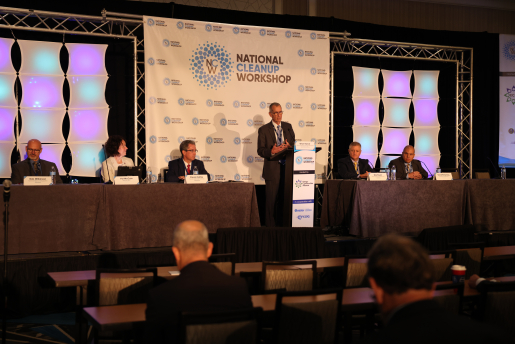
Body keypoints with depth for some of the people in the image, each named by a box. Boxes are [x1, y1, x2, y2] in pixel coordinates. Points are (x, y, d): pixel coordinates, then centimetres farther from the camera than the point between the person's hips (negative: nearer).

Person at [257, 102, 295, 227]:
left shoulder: (288, 127, 12)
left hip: (288, 168, 4)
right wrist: (271, 152, -22)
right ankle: (271, 227, 5)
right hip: (273, 170, -4)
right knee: (272, 201, -2)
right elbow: (260, 151, -3)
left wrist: (289, 146, -9)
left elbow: (294, 144, 15)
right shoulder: (264, 130, 0)